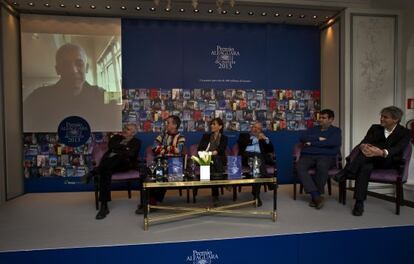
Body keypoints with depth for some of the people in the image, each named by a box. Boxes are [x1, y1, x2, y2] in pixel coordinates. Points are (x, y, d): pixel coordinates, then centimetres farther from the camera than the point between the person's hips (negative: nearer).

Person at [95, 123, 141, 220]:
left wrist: (117, 149, -1)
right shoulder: (117, 137, 27)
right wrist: (124, 147, 3)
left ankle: (95, 171, -29)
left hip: (125, 163, -2)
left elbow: (131, 153, -4)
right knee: (105, 170, -33)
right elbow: (111, 146, 5)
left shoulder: (136, 142, 16)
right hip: (109, 162, 2)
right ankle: (104, 206, -32)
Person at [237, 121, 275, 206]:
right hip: (246, 155, -1)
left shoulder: (263, 138, 31)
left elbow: (271, 150, 19)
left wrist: (266, 139, 6)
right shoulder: (244, 135, 24)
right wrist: (254, 139, 2)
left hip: (259, 156, 1)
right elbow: (240, 143, 2)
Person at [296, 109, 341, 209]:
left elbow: (333, 142, -6)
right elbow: (302, 138, 9)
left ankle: (315, 197, -24)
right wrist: (318, 139, -3)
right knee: (299, 166, -30)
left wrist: (312, 143, -1)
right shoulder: (313, 129, 28)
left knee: (322, 166, -38)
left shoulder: (335, 130, 16)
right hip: (308, 155, 3)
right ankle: (316, 196, -32)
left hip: (326, 156, -3)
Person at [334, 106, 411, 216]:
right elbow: (364, 142, -4)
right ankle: (359, 202, -37)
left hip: (389, 162, -3)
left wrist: (381, 152, -43)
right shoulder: (375, 128, 12)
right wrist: (363, 146, -32)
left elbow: (397, 149, -19)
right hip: (371, 160, 3)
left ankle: (347, 172, -39)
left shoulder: (405, 132, 1)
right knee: (365, 167, -34)